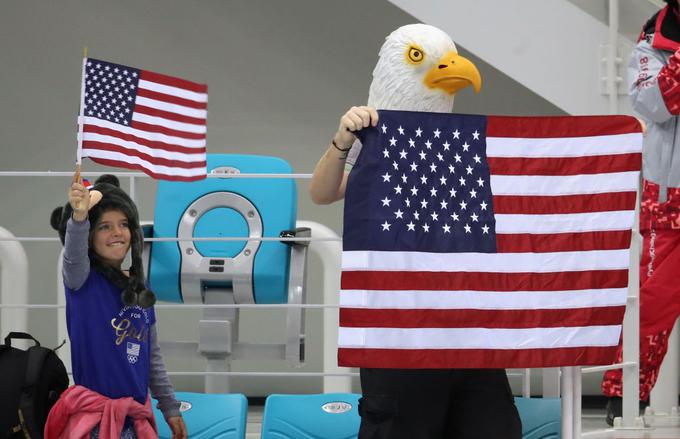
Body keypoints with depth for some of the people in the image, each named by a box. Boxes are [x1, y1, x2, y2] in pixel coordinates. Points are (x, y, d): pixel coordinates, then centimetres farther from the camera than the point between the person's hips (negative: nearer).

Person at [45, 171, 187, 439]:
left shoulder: (139, 290, 13)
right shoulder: (82, 279, -4)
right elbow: (74, 255, -29)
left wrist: (170, 408, 19)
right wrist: (79, 216, -49)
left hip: (135, 415, 6)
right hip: (95, 415, -6)